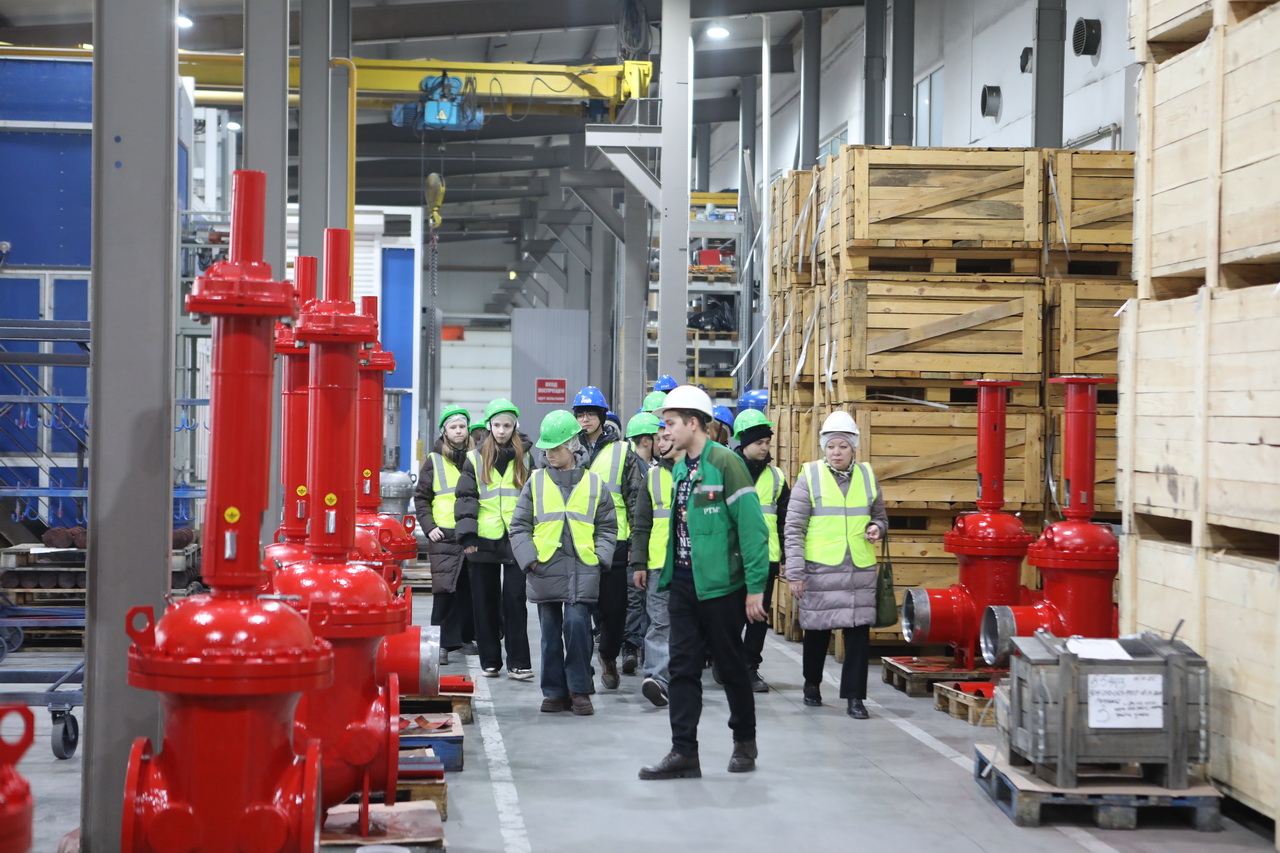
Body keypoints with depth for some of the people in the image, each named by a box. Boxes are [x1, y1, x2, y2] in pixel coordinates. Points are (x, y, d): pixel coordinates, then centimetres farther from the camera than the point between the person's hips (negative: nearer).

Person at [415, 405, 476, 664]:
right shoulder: (434, 461, 6)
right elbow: (421, 497, 8)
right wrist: (429, 526, -3)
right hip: (444, 536, -2)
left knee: (469, 590, 6)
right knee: (444, 592, -8)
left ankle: (466, 635, 19)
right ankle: (443, 643, -6)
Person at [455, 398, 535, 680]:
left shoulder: (526, 458, 9)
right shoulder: (475, 459, 6)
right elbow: (466, 497, 2)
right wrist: (468, 535, -8)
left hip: (516, 540, -1)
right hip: (484, 541, 1)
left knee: (514, 601, -5)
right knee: (485, 603, 6)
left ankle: (518, 663, -2)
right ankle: (490, 661, 15)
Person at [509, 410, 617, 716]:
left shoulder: (594, 483, 9)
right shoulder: (536, 482, 9)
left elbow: (607, 528, 12)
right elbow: (519, 526, 8)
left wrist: (598, 556, -2)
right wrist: (529, 558, -3)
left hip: (582, 570, -1)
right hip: (545, 569, 1)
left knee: (577, 624, -12)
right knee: (550, 631, 6)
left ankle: (579, 690, 0)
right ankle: (555, 691, 15)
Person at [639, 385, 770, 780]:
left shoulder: (725, 462, -13)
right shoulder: (680, 468, 10)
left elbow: (751, 525, -15)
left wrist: (755, 587, -17)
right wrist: (669, 572, 10)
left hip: (720, 584, -7)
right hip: (683, 583, 7)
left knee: (731, 665, 8)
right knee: (682, 667, 3)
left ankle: (744, 740, 25)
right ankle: (684, 752, 5)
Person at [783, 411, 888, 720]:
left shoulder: (867, 476, 8)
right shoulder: (810, 475, -2)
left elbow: (880, 516, 23)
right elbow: (794, 528, -3)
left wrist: (877, 528, -2)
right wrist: (794, 571, -8)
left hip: (860, 569, 2)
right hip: (819, 569, -2)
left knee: (859, 630, -2)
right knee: (817, 629, 8)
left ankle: (854, 696, 5)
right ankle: (812, 683, 31)